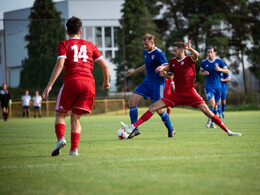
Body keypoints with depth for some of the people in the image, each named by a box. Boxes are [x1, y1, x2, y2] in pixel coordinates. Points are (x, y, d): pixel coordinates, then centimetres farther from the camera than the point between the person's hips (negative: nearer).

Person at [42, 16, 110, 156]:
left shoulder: (64, 45, 10)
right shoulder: (90, 46, 20)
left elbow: (60, 64, -6)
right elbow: (104, 65, 17)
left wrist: (49, 85, -9)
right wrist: (106, 82, 33)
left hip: (71, 82, -3)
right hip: (88, 83, 3)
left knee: (60, 114, 13)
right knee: (75, 118, 11)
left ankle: (61, 138, -14)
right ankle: (74, 149, -3)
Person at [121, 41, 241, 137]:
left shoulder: (189, 60, -3)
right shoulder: (173, 62, 13)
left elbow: (196, 55, -22)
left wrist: (190, 49, -45)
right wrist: (161, 68, -15)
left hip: (190, 93, -4)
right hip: (177, 94, 4)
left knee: (206, 110, -18)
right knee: (154, 106, -5)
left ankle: (228, 131, -8)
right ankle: (133, 127, -8)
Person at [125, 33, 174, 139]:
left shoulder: (158, 53, -14)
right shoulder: (145, 52, 11)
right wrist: (134, 72, 33)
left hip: (157, 84, -8)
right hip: (146, 82, 8)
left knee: (159, 109, -8)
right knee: (131, 101, -6)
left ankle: (170, 130, 15)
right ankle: (135, 129, -1)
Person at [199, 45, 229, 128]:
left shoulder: (219, 61, -1)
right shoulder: (204, 62, 0)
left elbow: (226, 70, 4)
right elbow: (200, 72, 15)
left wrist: (220, 69, -15)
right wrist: (204, 73, -8)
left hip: (218, 86, 2)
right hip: (209, 86, -2)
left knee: (215, 105, 6)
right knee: (211, 104, -19)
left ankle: (212, 123, 22)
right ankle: (209, 119, 7)